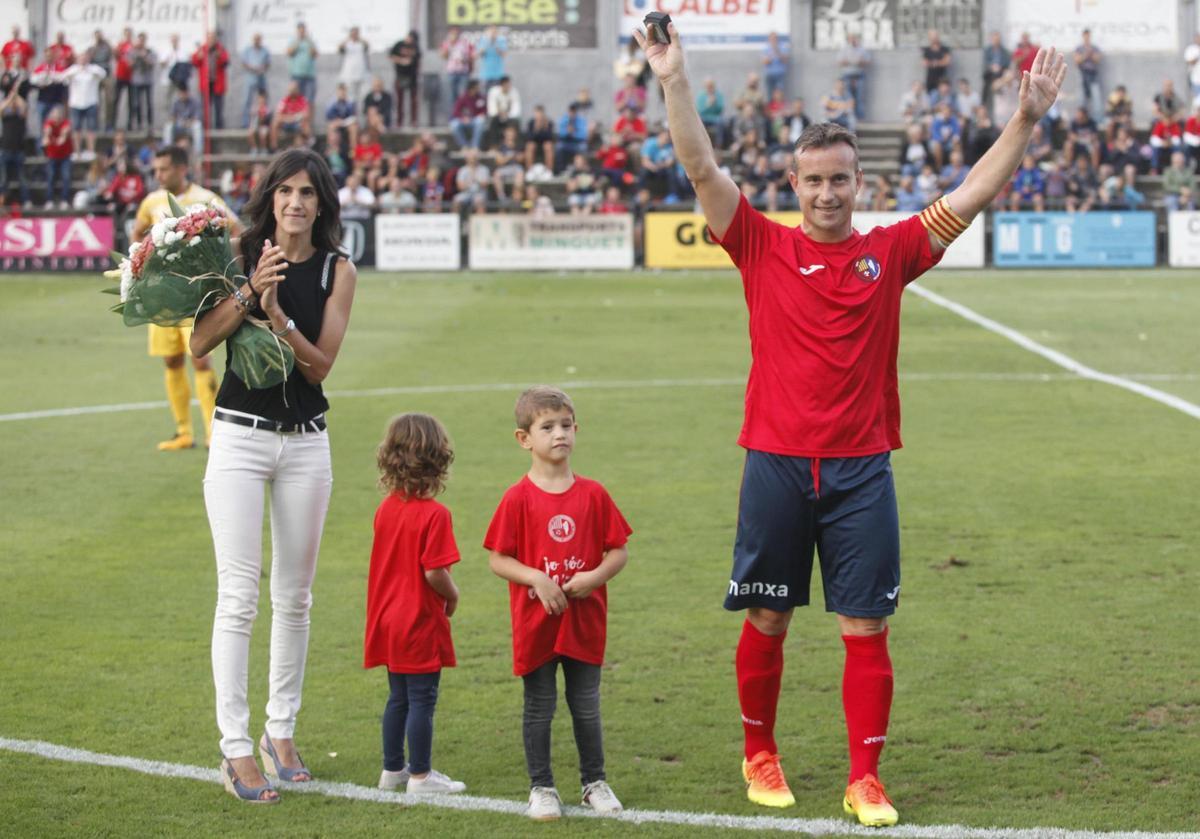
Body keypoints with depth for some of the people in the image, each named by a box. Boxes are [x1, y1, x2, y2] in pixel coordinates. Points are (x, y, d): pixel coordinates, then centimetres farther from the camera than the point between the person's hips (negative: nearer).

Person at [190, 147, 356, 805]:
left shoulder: (337, 271, 1)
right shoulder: (242, 254, -2)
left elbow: (321, 365, -7)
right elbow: (199, 343, -9)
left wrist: (277, 315, -20)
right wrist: (249, 291, -20)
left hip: (305, 442, 2)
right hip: (241, 435, -2)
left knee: (295, 596, 10)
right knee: (240, 595, -7)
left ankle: (280, 732, 23)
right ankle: (235, 749, -5)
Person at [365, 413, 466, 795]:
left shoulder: (386, 508, 4)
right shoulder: (434, 514, -19)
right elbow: (434, 573, -22)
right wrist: (452, 596, -2)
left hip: (389, 618, 7)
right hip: (420, 621, -7)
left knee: (399, 697, 18)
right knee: (422, 700, 1)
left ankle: (392, 769, 26)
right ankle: (420, 775, 7)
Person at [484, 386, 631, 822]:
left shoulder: (593, 494, 0)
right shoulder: (518, 498, -7)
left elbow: (619, 551, 4)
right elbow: (497, 559, -6)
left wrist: (595, 577, -14)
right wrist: (537, 578, -19)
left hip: (584, 623, 2)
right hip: (535, 623, -2)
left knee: (586, 707, 10)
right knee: (539, 708, 7)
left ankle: (594, 783, 23)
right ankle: (541, 788, 18)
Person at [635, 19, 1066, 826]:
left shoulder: (890, 253, 6)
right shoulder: (764, 246, 3)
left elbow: (975, 194, 4)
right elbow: (702, 168, -5)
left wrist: (1028, 118, -5)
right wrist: (675, 82, -16)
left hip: (861, 467, 1)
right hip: (776, 463, -1)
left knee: (866, 627, 0)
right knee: (767, 622, 8)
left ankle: (865, 780, 6)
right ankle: (760, 755, 25)